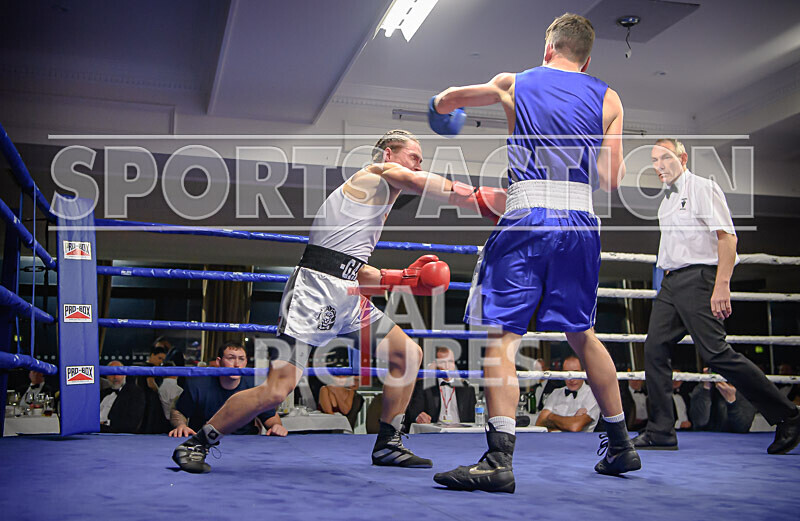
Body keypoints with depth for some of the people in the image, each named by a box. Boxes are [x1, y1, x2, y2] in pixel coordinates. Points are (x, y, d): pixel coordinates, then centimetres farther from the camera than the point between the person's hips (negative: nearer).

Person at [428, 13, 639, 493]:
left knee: (501, 335, -4)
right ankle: (621, 446, 30)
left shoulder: (513, 84, 11)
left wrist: (442, 108, 51)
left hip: (527, 220, -3)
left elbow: (449, 98, 27)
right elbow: (611, 180, 5)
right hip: (581, 223, 4)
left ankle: (500, 461, -15)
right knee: (582, 334, 19)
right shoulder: (608, 99, 12)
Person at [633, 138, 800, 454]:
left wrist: (722, 285, -23)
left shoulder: (703, 188, -4)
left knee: (715, 353, -13)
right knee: (655, 348, -2)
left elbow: (727, 236, -13)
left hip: (698, 278, -8)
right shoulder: (668, 199, 20)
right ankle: (660, 433, 3)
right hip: (671, 283, 8)